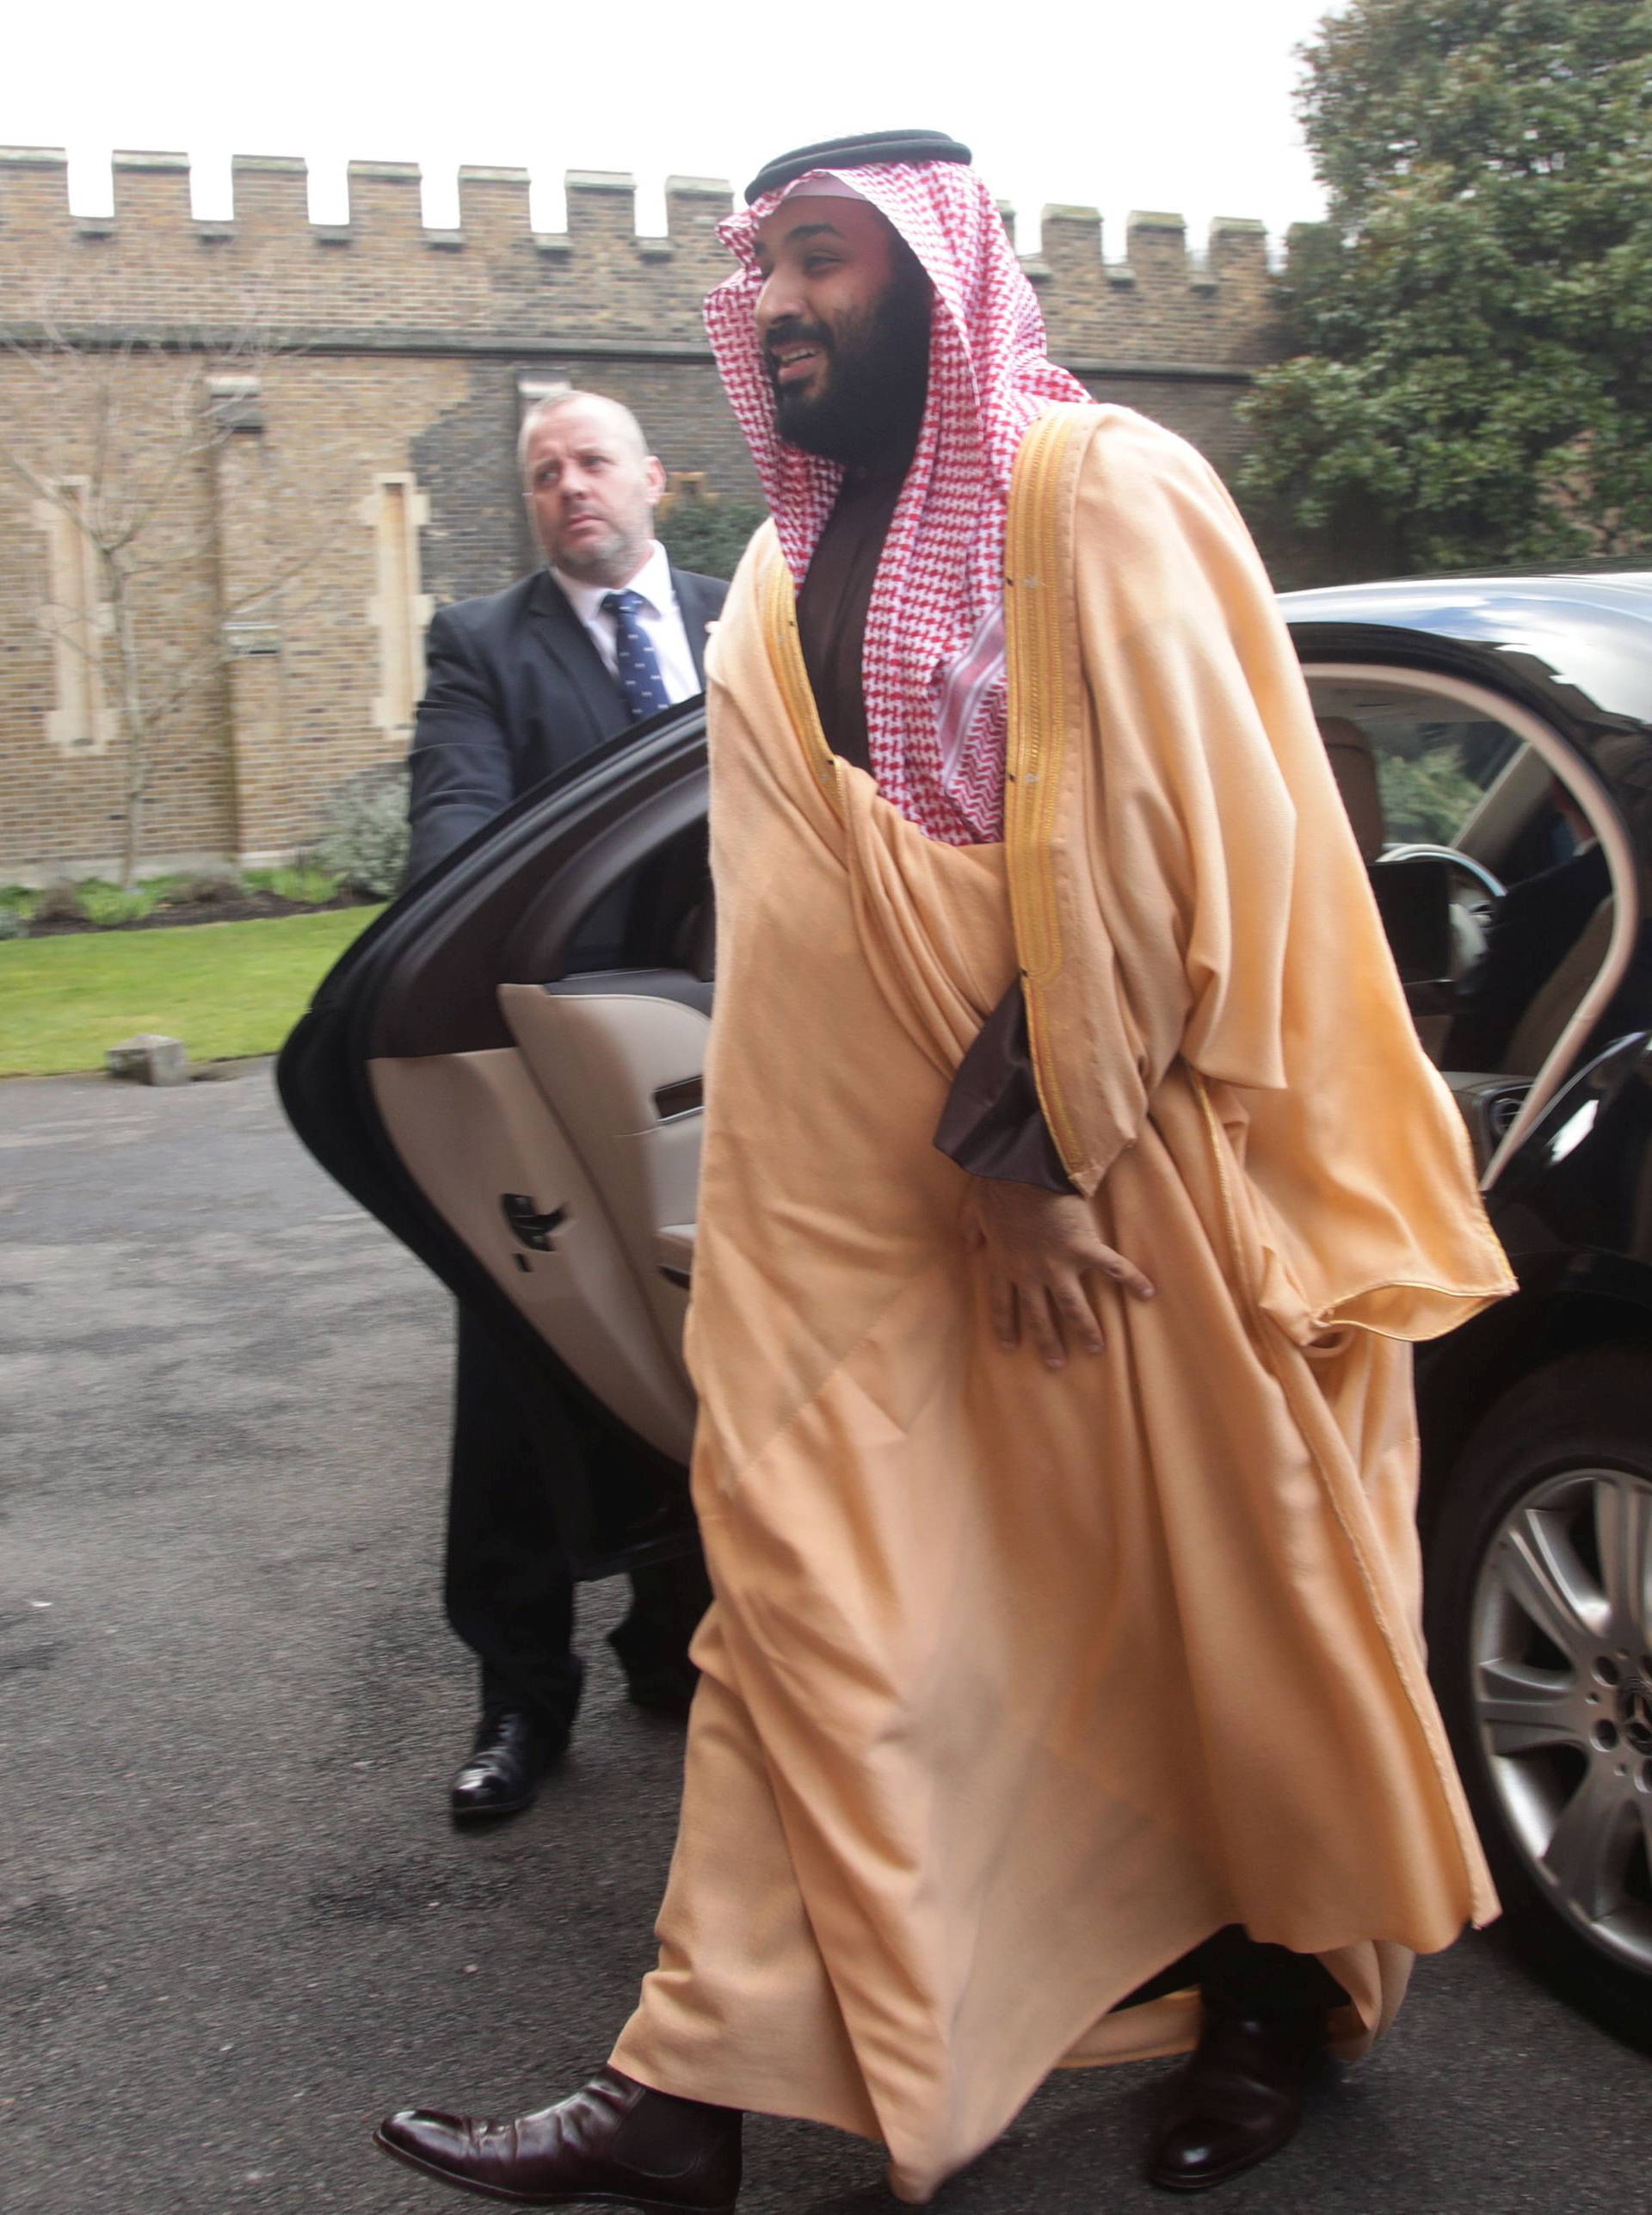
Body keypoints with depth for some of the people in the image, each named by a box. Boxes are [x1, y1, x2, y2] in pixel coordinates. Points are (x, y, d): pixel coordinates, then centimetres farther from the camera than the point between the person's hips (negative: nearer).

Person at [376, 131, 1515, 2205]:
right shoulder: (781, 579, 11)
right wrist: (970, 1171, 3)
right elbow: (803, 924, 11)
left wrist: (1032, 1152, -14)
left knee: (1207, 1595, 10)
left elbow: (1165, 851, -15)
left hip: (1126, 1184, -5)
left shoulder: (1101, 496, -8)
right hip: (857, 1205, 6)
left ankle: (1285, 1978, 34)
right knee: (803, 1602, 5)